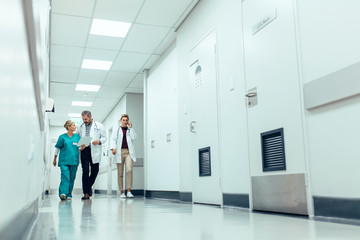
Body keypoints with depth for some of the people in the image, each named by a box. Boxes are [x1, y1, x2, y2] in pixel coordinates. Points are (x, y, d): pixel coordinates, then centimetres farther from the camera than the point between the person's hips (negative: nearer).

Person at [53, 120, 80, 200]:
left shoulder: (77, 137, 11)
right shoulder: (62, 137, 2)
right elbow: (57, 148, 8)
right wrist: (54, 159, 12)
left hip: (74, 161, 3)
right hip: (64, 160, -3)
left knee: (72, 178, 5)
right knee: (65, 176, -17)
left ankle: (69, 195, 14)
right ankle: (63, 193, -23)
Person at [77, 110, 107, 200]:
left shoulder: (99, 125, 7)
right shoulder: (81, 127, 15)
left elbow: (104, 137, 7)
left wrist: (99, 141, -13)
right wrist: (80, 145, -4)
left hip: (94, 151, -1)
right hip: (84, 151, 1)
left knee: (95, 171, 2)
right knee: (85, 171, -4)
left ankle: (89, 186, 29)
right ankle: (86, 193, -1)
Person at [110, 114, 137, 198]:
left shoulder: (130, 130, 16)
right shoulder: (117, 129, 13)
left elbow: (134, 137, 0)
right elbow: (113, 139, 7)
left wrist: (131, 128, 1)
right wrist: (113, 148, -10)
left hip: (129, 151, 0)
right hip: (120, 152, 0)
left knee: (129, 169, -20)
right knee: (120, 173, 1)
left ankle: (129, 191, -20)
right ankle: (122, 192, 9)